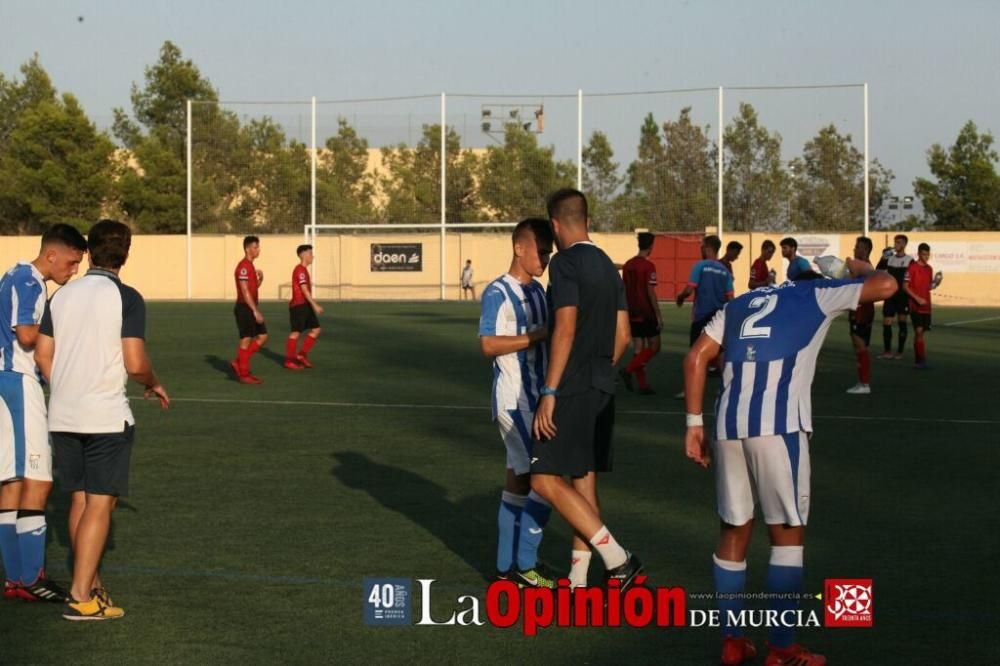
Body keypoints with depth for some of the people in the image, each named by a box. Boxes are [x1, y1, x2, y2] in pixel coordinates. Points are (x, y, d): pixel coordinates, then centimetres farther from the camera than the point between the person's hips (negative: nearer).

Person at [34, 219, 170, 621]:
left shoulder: (62, 295, 7)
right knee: (100, 503, -2)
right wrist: (154, 385, 6)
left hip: (63, 417, 6)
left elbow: (43, 355, 10)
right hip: (106, 416, -6)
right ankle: (81, 597, -6)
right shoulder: (126, 298, -9)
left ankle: (90, 584, 23)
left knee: (79, 499, 15)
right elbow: (135, 364, -15)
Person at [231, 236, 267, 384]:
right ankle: (243, 375, 3)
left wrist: (260, 279, 6)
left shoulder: (250, 266, 16)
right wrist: (255, 311, -23)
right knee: (246, 340, -4)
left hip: (251, 308, 10)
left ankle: (238, 363, 15)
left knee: (262, 336, 10)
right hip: (245, 309, -10)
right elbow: (245, 291, -21)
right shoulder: (243, 266, -15)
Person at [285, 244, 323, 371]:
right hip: (298, 305, -10)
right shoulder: (300, 270, -15)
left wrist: (314, 304, 22)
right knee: (296, 332, -4)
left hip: (305, 305, 10)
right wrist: (315, 305, -23)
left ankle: (302, 355, 12)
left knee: (315, 328, 8)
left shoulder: (303, 270, 17)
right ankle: (289, 361, 3)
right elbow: (304, 290, -21)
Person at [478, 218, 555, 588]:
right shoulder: (498, 293, -13)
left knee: (520, 477, 10)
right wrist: (539, 335, -24)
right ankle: (524, 561, -3)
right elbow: (488, 345, -22)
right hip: (513, 400, -9)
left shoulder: (537, 290, 13)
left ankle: (508, 565, 15)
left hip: (534, 397, 9)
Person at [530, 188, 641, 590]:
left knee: (545, 480, -8)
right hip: (602, 389, 9)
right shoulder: (608, 267, 14)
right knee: (583, 481, 11)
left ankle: (617, 560, -13)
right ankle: (577, 581, 14)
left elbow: (566, 329, -19)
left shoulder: (565, 263, -11)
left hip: (572, 390, -9)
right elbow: (622, 336, 15)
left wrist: (549, 393, -19)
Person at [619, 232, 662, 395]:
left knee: (638, 348, 9)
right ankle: (629, 370, -12)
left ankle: (643, 384, 7)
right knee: (654, 347, 3)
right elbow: (651, 292, -16)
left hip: (632, 313, 7)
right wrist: (659, 316, -12)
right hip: (646, 314, -7)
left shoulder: (628, 265, 8)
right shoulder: (648, 266, -13)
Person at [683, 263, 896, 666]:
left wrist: (695, 422, 19)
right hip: (778, 423, -5)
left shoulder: (741, 304, 26)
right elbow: (886, 286, 11)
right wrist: (860, 270, 32)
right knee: (787, 532, 5)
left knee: (734, 529, 15)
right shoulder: (818, 296, 14)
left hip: (728, 422, 5)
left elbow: (696, 358, 17)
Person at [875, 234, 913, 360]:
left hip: (903, 296, -4)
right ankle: (887, 351, 9)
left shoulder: (909, 260, -4)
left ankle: (900, 351, 7)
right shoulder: (890, 258, 10)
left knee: (902, 322, 1)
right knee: (886, 322, 1)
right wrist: (883, 258, -9)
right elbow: (878, 270, 4)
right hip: (890, 295, 4)